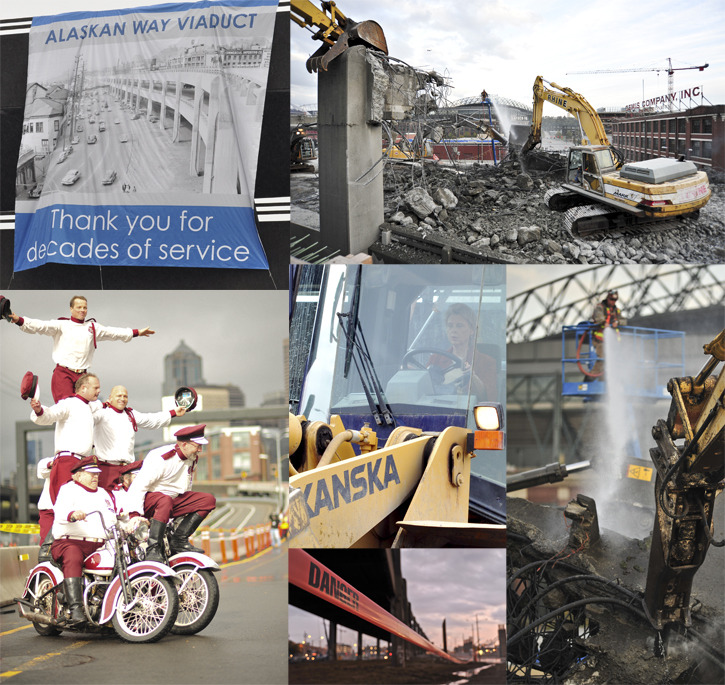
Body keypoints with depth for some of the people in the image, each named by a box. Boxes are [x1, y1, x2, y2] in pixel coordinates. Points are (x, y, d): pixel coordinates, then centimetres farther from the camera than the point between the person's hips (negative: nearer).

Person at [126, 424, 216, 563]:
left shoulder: (191, 459, 7)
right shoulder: (160, 458, -21)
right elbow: (139, 485, -27)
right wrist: (134, 514, -33)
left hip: (174, 499, 9)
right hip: (148, 499, -9)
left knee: (208, 500, -6)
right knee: (165, 501, -42)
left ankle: (178, 541, -10)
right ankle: (153, 550, -40)